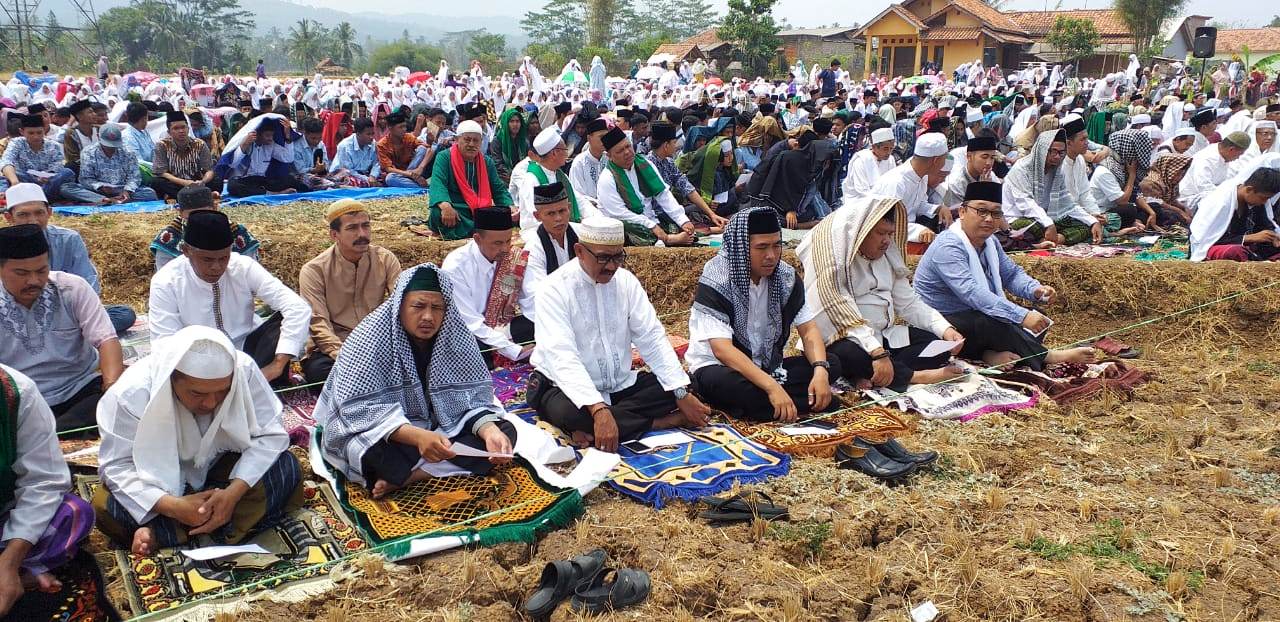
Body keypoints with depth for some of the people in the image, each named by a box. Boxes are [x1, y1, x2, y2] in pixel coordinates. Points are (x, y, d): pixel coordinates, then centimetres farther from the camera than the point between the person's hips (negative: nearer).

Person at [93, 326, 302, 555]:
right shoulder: (132, 392, -26)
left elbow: (270, 435, -19)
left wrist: (234, 492, -34)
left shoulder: (244, 371, -25)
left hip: (221, 467, 2)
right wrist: (173, 507, -37)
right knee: (105, 508, -28)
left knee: (287, 469, -25)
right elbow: (117, 465, -22)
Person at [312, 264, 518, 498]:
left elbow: (476, 395, -7)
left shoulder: (457, 337, -8)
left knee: (505, 431, -16)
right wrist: (417, 436, -43)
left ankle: (404, 477, -23)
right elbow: (363, 409, -27)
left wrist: (490, 431, -30)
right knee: (370, 451, -38)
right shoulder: (369, 339, -20)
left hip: (443, 429, 6)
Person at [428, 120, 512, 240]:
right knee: (438, 214, -37)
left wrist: (510, 207, -7)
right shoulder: (444, 157, 0)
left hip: (480, 212, 4)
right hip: (454, 211, -4)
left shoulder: (487, 162, 16)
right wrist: (445, 205, -38)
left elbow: (499, 190, 17)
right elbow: (437, 183, -16)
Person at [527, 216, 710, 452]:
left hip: (620, 385, 5)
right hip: (566, 387, -5)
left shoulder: (626, 280, 0)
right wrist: (599, 410, -41)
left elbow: (652, 337, -2)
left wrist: (682, 393, -15)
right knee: (567, 413, -37)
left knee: (682, 383, -10)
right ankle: (668, 421, -21)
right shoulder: (554, 289, -17)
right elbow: (562, 357, -28)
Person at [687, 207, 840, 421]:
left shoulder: (786, 277, -2)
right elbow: (722, 349, -29)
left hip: (767, 367, 6)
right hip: (718, 368, -6)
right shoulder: (716, 281, -20)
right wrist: (771, 387, -39)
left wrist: (820, 370, -24)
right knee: (726, 383, -40)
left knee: (831, 364, -13)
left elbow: (808, 329, -2)